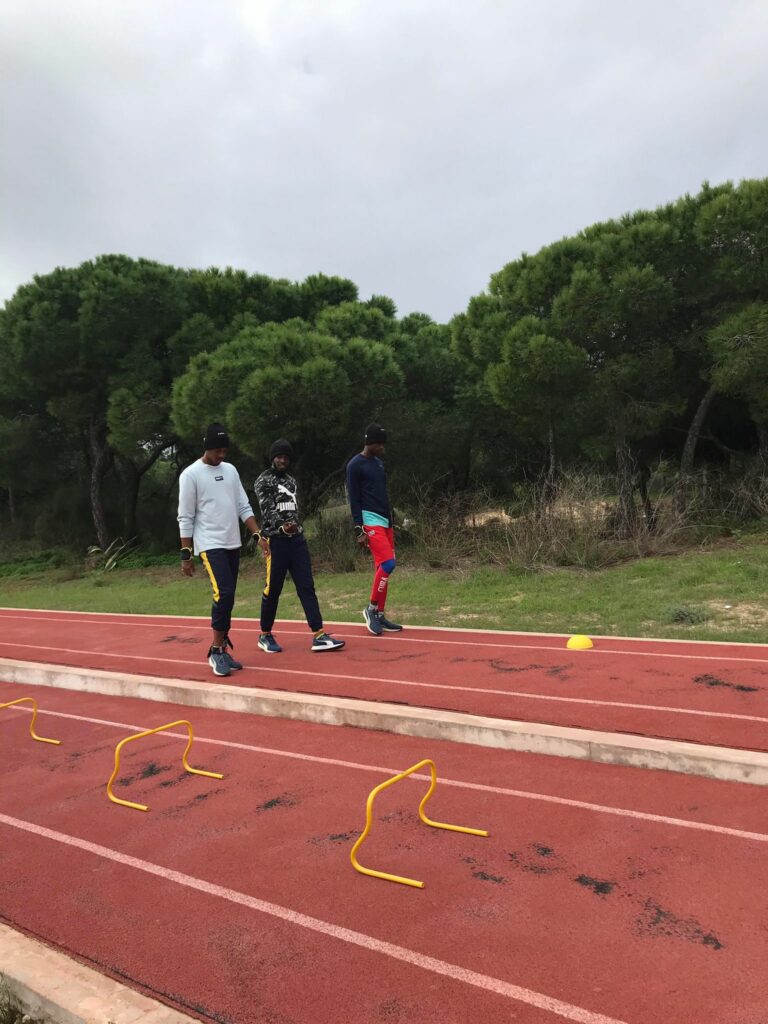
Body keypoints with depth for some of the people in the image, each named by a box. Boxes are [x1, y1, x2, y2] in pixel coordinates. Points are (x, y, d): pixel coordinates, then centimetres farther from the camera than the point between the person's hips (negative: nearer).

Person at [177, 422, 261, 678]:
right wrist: (186, 555, -9)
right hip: (210, 545, -6)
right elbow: (185, 518, -6)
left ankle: (221, 651, 18)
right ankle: (217, 651, -6)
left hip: (233, 544, 6)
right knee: (224, 593, -18)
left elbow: (244, 507, 12)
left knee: (226, 597, 9)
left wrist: (257, 534, 0)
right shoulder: (191, 474, -6)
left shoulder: (230, 470, 11)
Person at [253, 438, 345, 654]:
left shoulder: (291, 481, 16)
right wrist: (283, 526, -34)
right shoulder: (263, 481, -5)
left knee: (307, 587, 0)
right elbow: (267, 509, -19)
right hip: (276, 540, -6)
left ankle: (319, 636, -2)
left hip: (297, 539, 6)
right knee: (273, 589, 2)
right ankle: (265, 635, 19)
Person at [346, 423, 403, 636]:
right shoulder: (355, 465, -7)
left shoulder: (379, 463, 18)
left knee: (382, 568, 7)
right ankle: (372, 608, -3)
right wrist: (359, 530, -16)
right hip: (370, 521, -8)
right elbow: (354, 500, -11)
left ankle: (379, 615, 13)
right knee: (387, 563, -17)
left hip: (385, 521, 8)